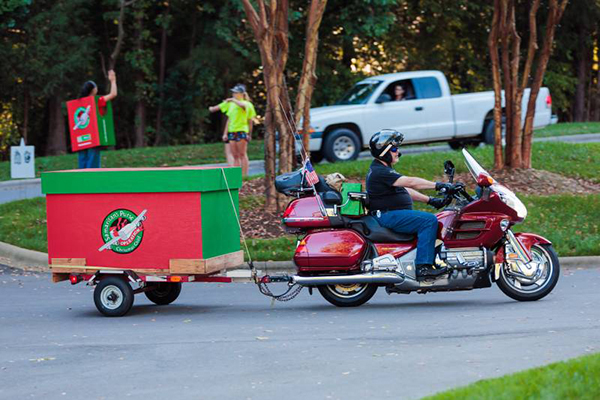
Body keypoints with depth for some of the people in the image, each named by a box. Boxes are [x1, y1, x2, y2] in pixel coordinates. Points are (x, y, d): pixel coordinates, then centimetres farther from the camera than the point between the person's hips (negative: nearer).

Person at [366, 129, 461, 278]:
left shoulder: (383, 170, 20)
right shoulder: (380, 172, -16)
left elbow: (405, 190, 20)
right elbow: (410, 182, -25)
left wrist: (430, 200, 12)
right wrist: (438, 185, -27)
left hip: (393, 214, 11)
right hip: (388, 215, -11)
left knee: (430, 220, 15)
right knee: (429, 220, -23)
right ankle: (423, 266, -27)